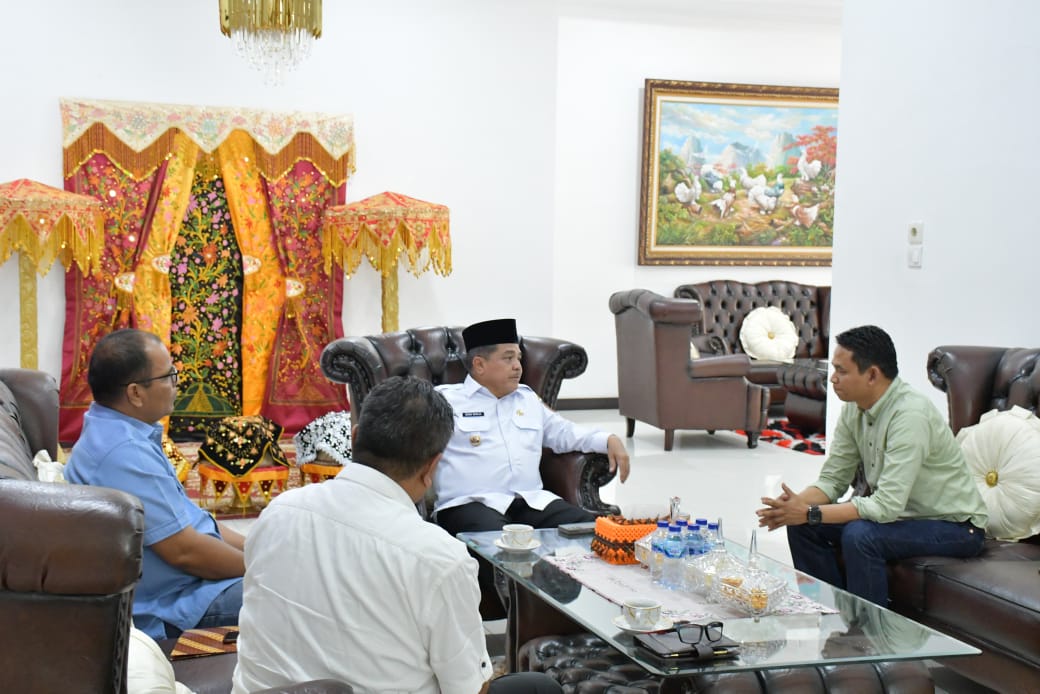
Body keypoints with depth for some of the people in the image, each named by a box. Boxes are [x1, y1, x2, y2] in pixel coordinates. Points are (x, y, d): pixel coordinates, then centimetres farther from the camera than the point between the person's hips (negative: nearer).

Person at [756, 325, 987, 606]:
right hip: (904, 514, 8)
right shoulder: (854, 409, -3)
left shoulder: (910, 415, -29)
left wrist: (810, 513, -31)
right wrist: (794, 505, -20)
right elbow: (832, 479, 1)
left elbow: (886, 506, -32)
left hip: (955, 526, -8)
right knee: (802, 525, -4)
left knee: (859, 536, -31)